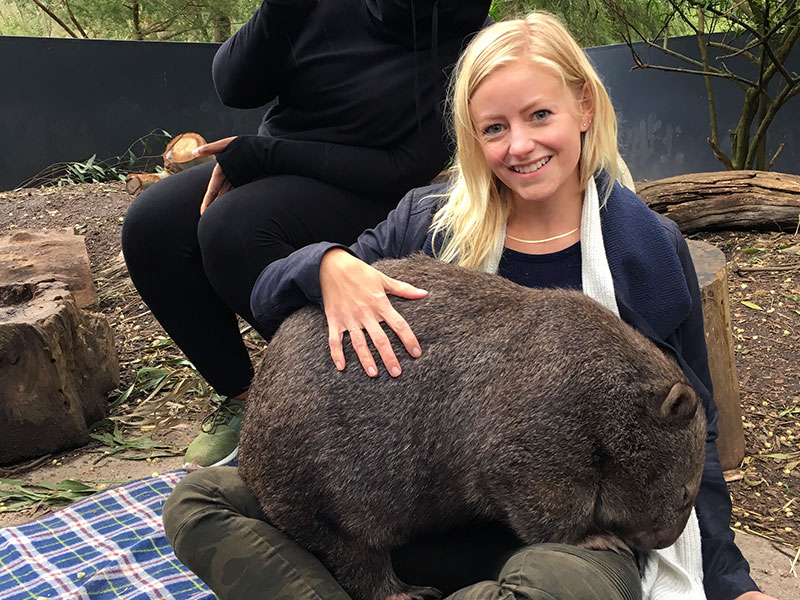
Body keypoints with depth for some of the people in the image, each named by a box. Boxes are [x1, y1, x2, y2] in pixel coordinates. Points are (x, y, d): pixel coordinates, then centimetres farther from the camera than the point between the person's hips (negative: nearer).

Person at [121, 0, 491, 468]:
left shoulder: (469, 42, -15)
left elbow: (406, 170, -19)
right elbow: (235, 88, -4)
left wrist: (260, 155, -19)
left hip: (366, 196, -5)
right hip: (273, 167, 6)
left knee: (232, 229, -31)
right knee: (151, 227, -15)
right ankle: (240, 393, -3)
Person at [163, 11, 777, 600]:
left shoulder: (649, 246, -1)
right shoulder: (430, 222, 2)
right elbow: (268, 295, 3)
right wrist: (329, 265, -20)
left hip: (575, 530, -1)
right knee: (198, 500, -11)